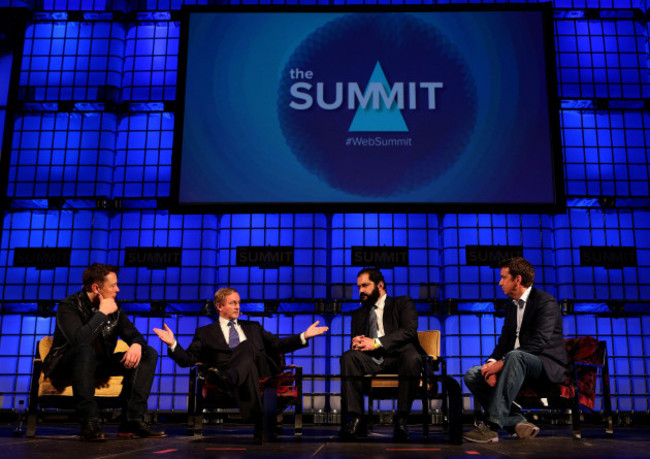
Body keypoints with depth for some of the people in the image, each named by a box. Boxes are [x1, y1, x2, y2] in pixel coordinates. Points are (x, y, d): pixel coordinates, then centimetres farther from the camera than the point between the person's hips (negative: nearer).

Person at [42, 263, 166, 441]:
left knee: (148, 354, -9)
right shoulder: (69, 306, -14)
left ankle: (132, 420, -20)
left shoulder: (114, 308, 5)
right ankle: (89, 423, -36)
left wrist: (136, 344, -20)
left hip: (99, 365, 6)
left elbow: (133, 334, 4)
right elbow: (79, 339, -32)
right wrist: (102, 313, -23)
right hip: (65, 365, -6)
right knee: (85, 350, -40)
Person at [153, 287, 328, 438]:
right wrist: (173, 344, -4)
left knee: (247, 346, -32)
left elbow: (276, 345, 26)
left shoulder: (253, 327, 35)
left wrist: (304, 336, 15)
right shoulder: (205, 332, 24)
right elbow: (187, 360, 14)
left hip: (259, 369, 3)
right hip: (225, 372, -2)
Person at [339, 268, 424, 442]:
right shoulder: (358, 314, 28)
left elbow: (410, 330, -4)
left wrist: (377, 343, -15)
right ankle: (354, 419, -30)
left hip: (399, 356, -3)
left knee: (412, 358, -37)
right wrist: (356, 343, -8)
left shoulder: (403, 303, 14)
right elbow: (356, 341, 20)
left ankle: (401, 419, -29)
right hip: (372, 360, 3)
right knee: (348, 357, -27)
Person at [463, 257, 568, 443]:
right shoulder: (512, 307, 17)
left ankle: (492, 425, -40)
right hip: (517, 365, 8)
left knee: (515, 356, -40)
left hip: (547, 366, -8)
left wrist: (501, 363, -25)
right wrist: (492, 364, -11)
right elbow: (504, 342, 11)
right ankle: (517, 422, -17)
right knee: (472, 375, -10)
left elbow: (539, 342, -22)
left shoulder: (546, 302, -10)